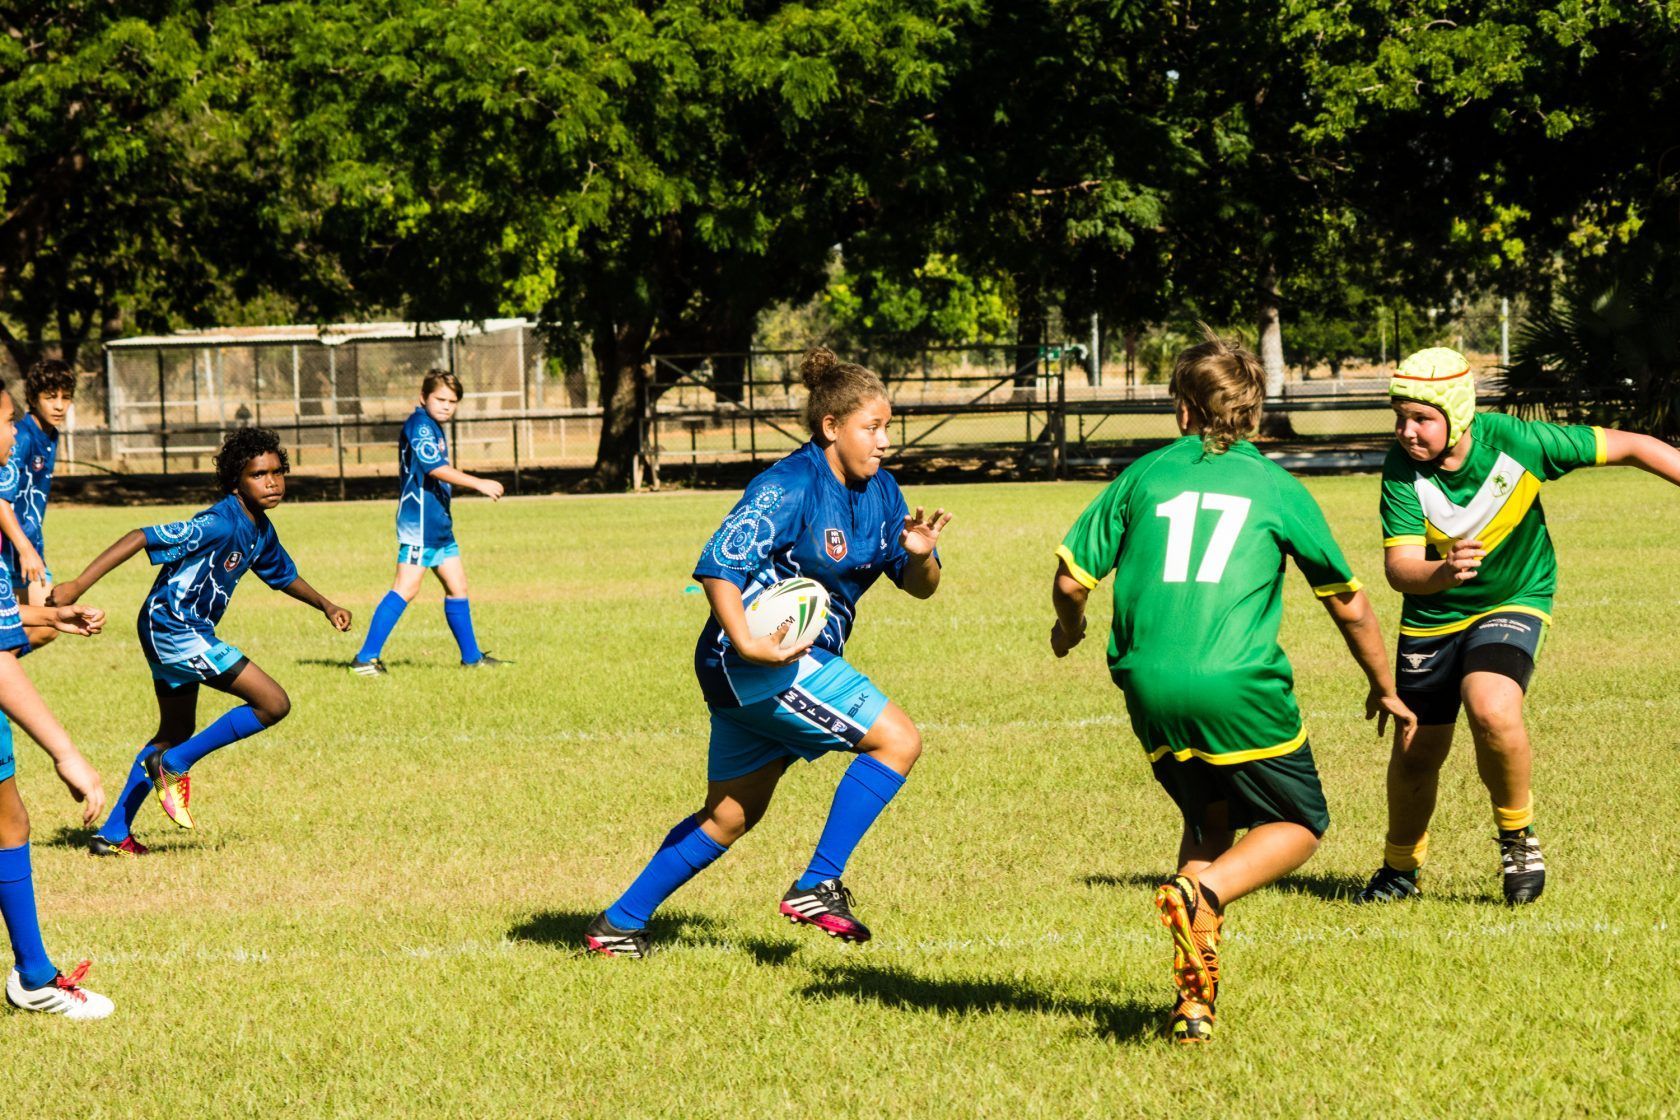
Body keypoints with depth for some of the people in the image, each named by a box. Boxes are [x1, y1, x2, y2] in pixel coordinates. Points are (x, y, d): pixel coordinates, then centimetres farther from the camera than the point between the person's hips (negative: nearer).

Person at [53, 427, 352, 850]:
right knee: (273, 703, -11)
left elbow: (283, 575, 28)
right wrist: (78, 585, -32)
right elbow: (141, 538, -27)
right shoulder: (219, 525, -23)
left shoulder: (261, 530, 6)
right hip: (173, 627, -10)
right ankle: (174, 765, -4)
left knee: (177, 731, 23)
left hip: (187, 631, 10)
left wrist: (326, 605, 28)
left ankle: (113, 833, 28)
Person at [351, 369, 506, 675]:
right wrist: (479, 484, -25)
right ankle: (366, 658, -15)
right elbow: (436, 468, -22)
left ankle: (472, 657, 23)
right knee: (406, 588, -13)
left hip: (438, 522, 10)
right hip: (419, 521, -10)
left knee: (457, 586, 13)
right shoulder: (420, 425, -12)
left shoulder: (434, 428, 18)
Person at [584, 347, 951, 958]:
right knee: (897, 740, -15)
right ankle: (816, 887, -10)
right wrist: (747, 643, -34)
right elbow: (718, 565, -23)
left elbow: (920, 586, 9)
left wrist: (920, 554, -14)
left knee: (729, 817, 17)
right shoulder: (789, 488, -17)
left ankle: (618, 923, 26)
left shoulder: (879, 491, 8)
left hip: (801, 663, 9)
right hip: (759, 662, -9)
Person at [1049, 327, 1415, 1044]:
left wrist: (1069, 627, 33)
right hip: (1237, 688, -3)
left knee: (1210, 820, 24)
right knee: (1299, 824, 15)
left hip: (1150, 688, 3)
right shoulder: (1275, 486, 10)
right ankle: (1202, 892, -15)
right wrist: (1384, 689, 32)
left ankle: (1195, 994, 11)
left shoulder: (1144, 475, 13)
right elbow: (1348, 605, 16)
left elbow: (1072, 577, 9)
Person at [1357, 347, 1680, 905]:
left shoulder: (1516, 442, -25)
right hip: (1432, 616, 2)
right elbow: (1399, 566, -27)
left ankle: (1517, 835, -4)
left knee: (1491, 711, -30)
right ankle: (1401, 867, 38)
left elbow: (1630, 446, -15)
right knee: (1417, 751, 10)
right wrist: (1442, 573, -49)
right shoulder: (1402, 469, -22)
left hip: (1514, 602, -2)